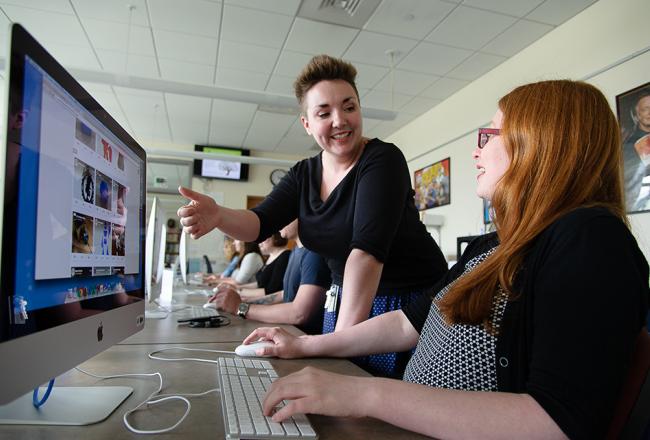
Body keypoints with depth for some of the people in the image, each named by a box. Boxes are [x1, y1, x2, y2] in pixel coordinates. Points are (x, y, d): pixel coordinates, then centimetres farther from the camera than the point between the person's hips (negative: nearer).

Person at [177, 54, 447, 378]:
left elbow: (367, 247, -27)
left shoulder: (382, 160, -17)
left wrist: (342, 338, -32)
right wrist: (218, 216, -29)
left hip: (408, 302, -5)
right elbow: (260, 223, -6)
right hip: (346, 299, 5)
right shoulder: (304, 174, 3)